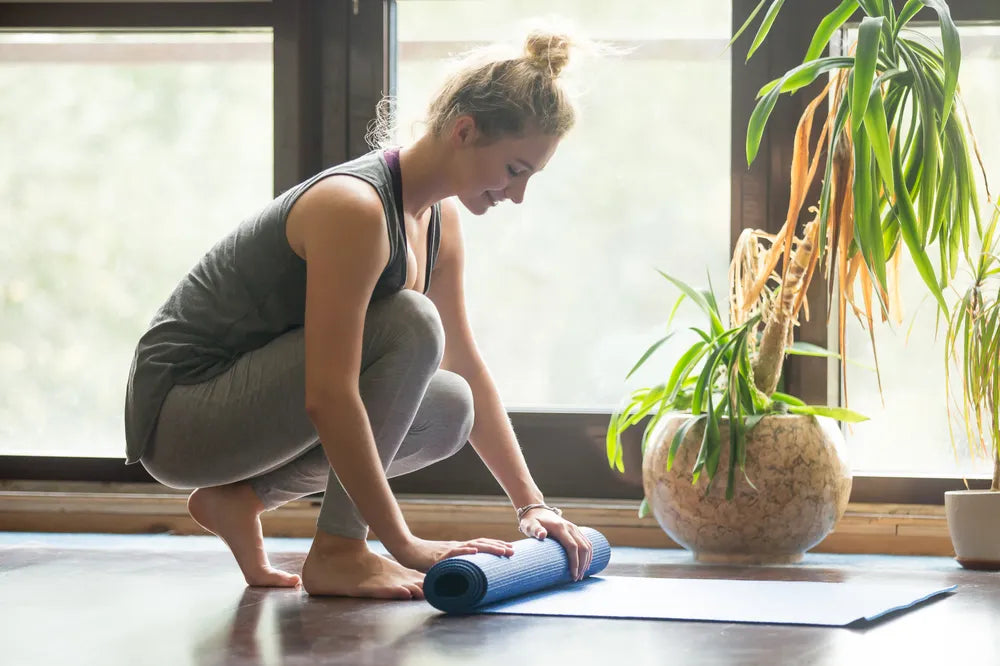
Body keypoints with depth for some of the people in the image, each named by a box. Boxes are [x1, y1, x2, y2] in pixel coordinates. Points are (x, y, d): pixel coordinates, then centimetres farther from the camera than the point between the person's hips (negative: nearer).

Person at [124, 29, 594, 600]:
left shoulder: (440, 218, 2)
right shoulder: (355, 209, -26)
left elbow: (468, 369, 12)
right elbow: (327, 398, -32)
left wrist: (532, 504, 6)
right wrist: (403, 545, -30)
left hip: (243, 394, 9)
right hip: (177, 407, -9)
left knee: (447, 410, -2)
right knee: (408, 328, -23)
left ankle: (239, 498, 4)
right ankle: (337, 551, -15)